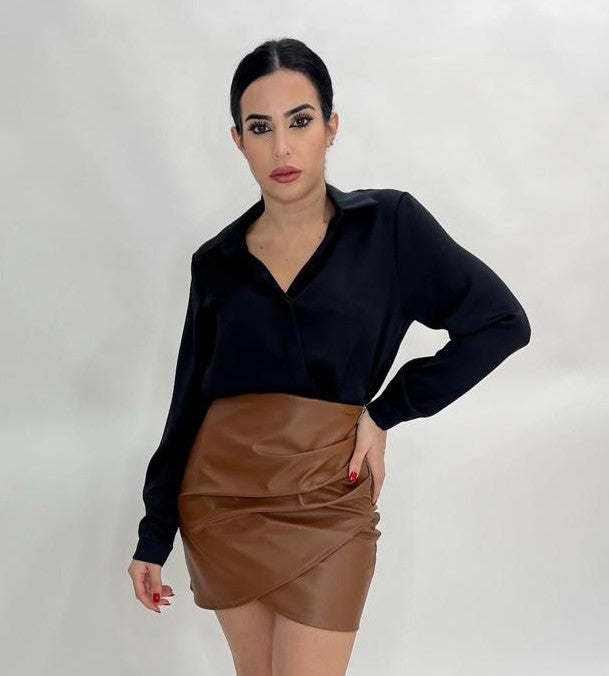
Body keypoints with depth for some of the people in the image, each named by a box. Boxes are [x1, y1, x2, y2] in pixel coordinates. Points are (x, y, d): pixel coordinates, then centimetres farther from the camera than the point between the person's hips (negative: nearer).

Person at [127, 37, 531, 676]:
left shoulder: (388, 223, -1)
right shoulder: (216, 261, 6)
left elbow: (501, 322, -1)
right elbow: (188, 404, 10)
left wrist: (386, 410, -3)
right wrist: (153, 536, 8)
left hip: (325, 504, -3)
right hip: (218, 501, 3)